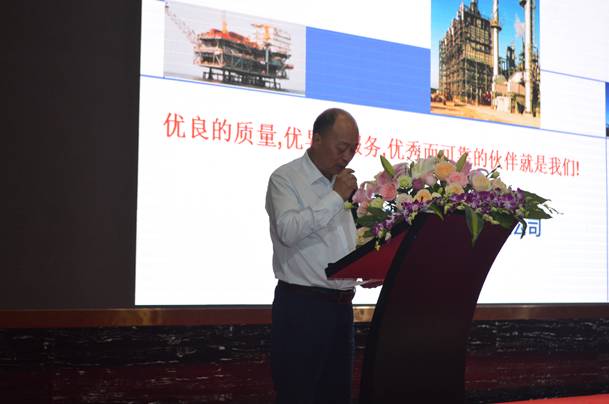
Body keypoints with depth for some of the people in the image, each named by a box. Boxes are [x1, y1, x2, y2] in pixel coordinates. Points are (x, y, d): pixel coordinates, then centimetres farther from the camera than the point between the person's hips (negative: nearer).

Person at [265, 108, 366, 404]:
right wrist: (336, 197, -17)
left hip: (341, 306, 7)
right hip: (301, 307, -7)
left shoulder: (344, 183, 15)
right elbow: (288, 230, -23)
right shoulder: (285, 179, -5)